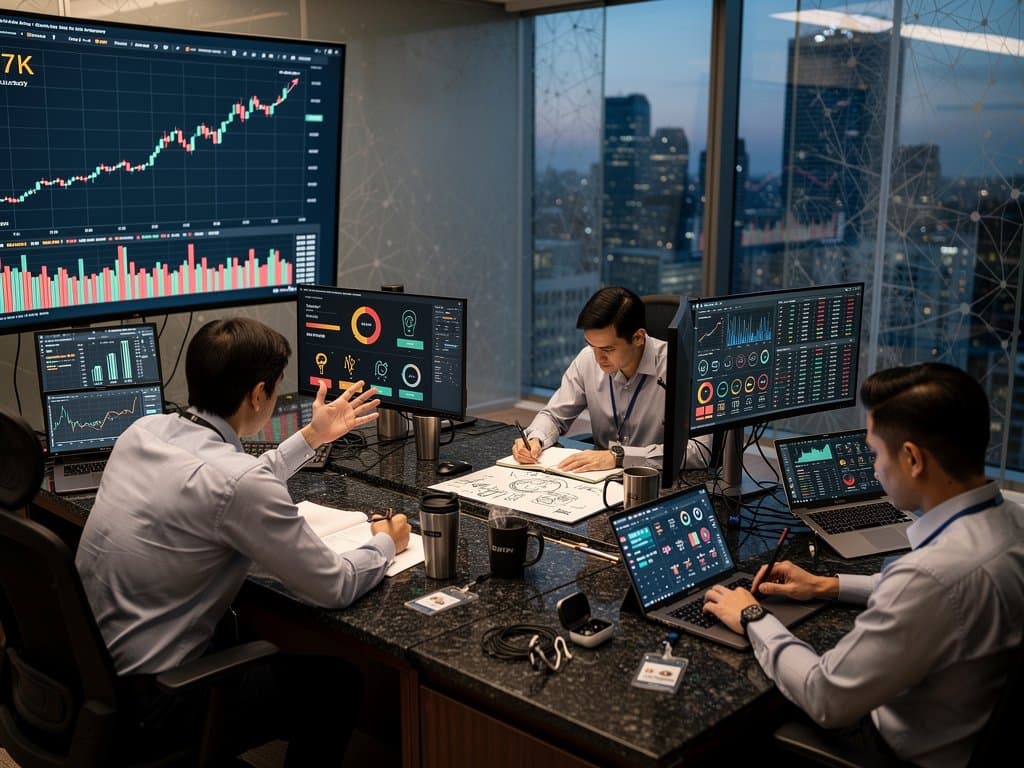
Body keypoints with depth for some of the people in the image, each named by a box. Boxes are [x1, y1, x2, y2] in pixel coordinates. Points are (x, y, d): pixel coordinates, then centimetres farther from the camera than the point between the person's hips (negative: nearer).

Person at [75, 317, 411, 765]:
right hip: (153, 702, -8)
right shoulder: (234, 479, -27)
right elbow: (334, 588, -17)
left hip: (92, 671, 8)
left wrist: (312, 437, 22)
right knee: (338, 682, 10)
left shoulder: (143, 431, -1)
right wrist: (386, 544, 3)